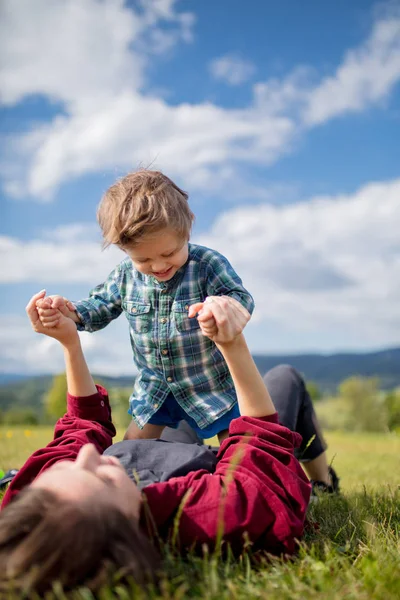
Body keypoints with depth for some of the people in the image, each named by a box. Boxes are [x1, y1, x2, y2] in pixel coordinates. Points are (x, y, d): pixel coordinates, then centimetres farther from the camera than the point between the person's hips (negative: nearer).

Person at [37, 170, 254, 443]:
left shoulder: (208, 264, -20)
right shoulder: (126, 274, -7)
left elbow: (242, 299, -25)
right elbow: (102, 306, 8)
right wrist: (72, 312, -14)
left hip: (212, 385, -4)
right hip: (155, 387, 4)